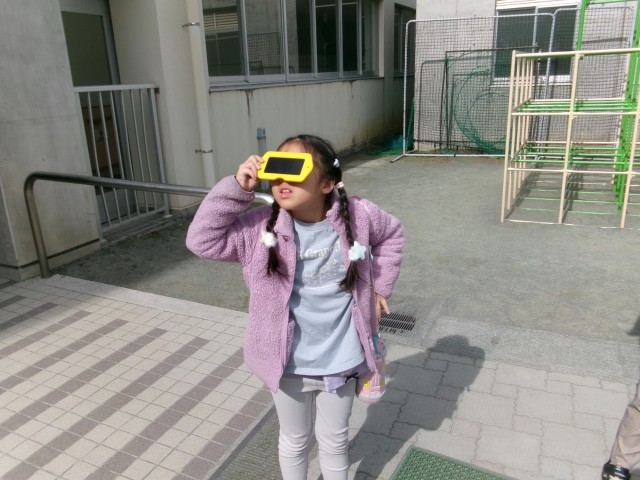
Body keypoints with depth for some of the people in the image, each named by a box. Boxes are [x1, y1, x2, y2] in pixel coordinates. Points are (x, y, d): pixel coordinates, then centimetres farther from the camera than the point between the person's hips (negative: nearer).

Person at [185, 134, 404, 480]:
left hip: (341, 360, 1)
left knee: (334, 439, 25)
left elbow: (392, 234, 6)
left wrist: (381, 286, 4)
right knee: (293, 441, 24)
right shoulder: (261, 227, -16)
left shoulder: (357, 216, -14)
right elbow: (201, 240, -21)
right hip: (288, 363, 0)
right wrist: (236, 187, -27)